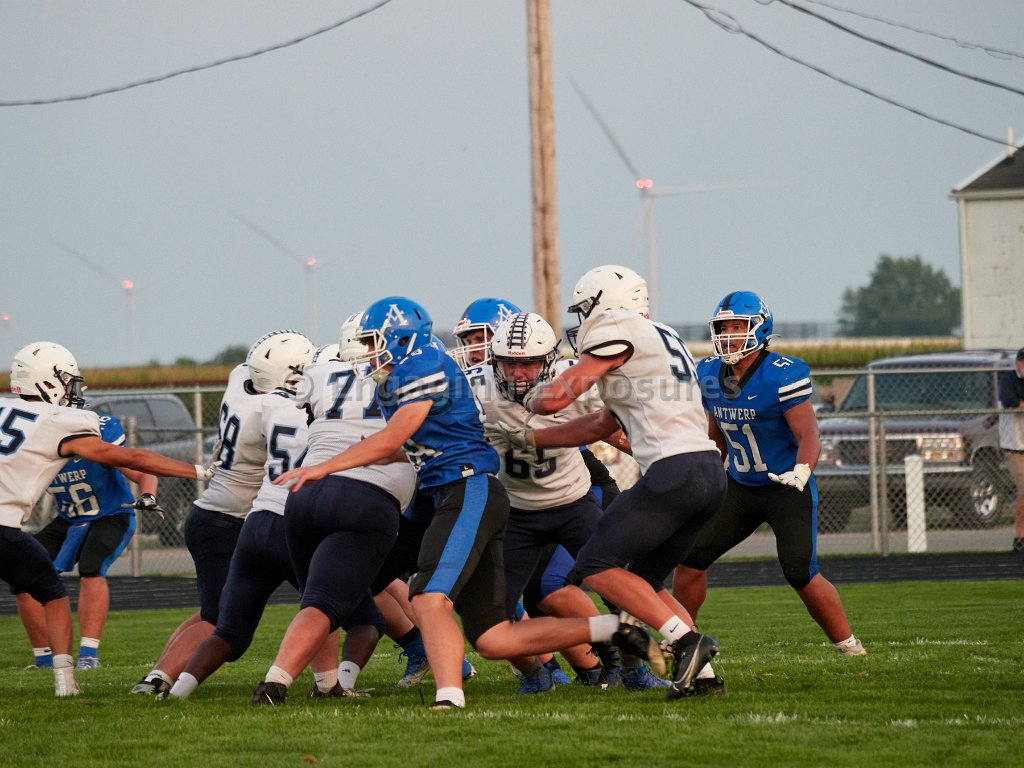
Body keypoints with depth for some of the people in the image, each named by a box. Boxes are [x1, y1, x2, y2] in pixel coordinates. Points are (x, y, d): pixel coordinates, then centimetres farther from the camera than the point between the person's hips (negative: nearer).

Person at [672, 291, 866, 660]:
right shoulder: (711, 376, 2)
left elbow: (808, 435, -23)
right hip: (740, 488, 7)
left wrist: (801, 473, -41)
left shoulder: (783, 376, -20)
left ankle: (848, 645, -2)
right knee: (690, 557, -3)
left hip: (788, 490, -6)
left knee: (801, 574, -18)